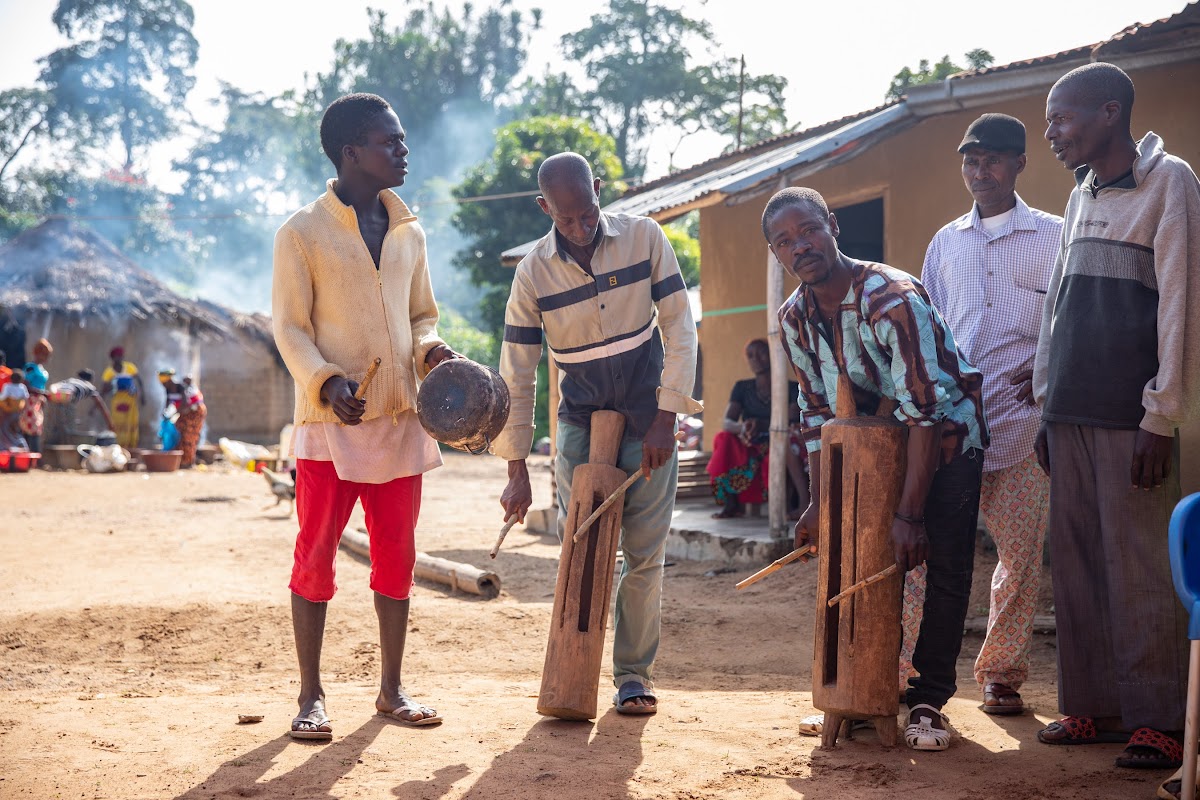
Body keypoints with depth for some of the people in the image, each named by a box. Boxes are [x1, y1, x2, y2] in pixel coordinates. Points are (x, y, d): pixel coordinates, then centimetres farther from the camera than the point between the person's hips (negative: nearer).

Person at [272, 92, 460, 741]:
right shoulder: (302, 234, -3)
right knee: (315, 555, 1)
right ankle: (310, 696, 12)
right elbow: (289, 327, -5)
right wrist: (325, 382, -22)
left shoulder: (409, 233, 13)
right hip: (330, 421, -5)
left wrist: (431, 349, -3)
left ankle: (391, 690, 19)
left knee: (396, 556, 8)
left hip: (400, 419, 5)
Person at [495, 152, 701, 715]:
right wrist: (516, 470, -7)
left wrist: (665, 419, -12)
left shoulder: (644, 237, -8)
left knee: (644, 552, 1)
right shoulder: (533, 274, -9)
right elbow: (516, 377, -5)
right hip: (580, 421, 0)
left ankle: (634, 673, 13)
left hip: (649, 420, 0)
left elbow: (679, 327, -6)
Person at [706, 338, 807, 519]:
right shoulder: (742, 388, 12)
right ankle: (732, 503, -24)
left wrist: (762, 425, -29)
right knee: (723, 438, -25)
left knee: (790, 435, -35)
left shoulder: (790, 388, 4)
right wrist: (742, 427, -27)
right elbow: (726, 422, -3)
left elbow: (793, 421, -12)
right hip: (750, 452, 3)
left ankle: (804, 501, -44)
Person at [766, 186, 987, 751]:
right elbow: (817, 412, 0)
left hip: (946, 434, -5)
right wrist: (820, 502, -6)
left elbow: (926, 408, -32)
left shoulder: (892, 297, -30)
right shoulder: (794, 317, -8)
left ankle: (927, 700, 0)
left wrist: (909, 513, -34)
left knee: (946, 568, -10)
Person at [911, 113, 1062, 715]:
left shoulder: (1053, 237, 7)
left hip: (1022, 423, -2)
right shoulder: (945, 243, 17)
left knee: (1023, 556, 2)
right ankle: (894, 671, 0)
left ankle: (1001, 673, 16)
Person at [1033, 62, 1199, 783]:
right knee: (1077, 565, 6)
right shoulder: (1081, 195, 19)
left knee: (1139, 569, -6)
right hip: (1072, 413, 7)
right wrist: (1047, 408, 16)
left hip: (1130, 416, -7)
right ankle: (1092, 706, 14)